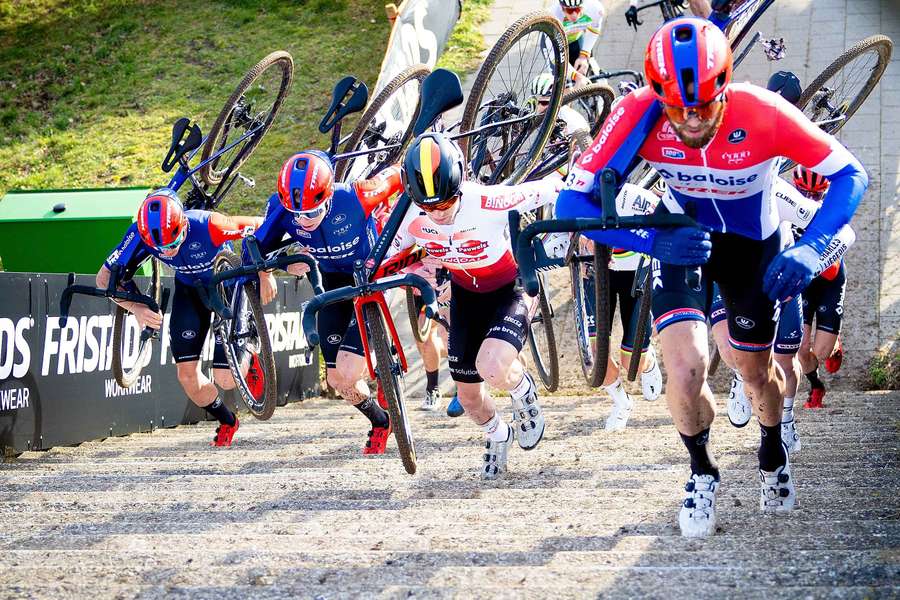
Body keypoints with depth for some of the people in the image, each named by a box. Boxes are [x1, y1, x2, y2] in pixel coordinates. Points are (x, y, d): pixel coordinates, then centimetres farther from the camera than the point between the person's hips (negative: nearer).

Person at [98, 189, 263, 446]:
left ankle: (248, 362, 27)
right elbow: (105, 277, -21)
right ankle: (227, 422, 23)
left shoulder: (208, 226, -39)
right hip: (188, 289, 3)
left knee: (225, 380, -10)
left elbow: (259, 226, -26)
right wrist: (135, 307, -36)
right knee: (187, 373, -5)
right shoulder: (141, 234, -29)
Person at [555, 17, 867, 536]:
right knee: (686, 369, -18)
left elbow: (850, 175, -27)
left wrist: (810, 249, -42)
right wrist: (650, 241, -45)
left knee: (756, 371, 14)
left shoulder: (762, 113, -35)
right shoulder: (640, 115, -33)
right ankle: (702, 472, 13)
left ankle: (774, 451, 50)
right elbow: (573, 202, -30)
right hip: (680, 240, 0)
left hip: (752, 243, 0)